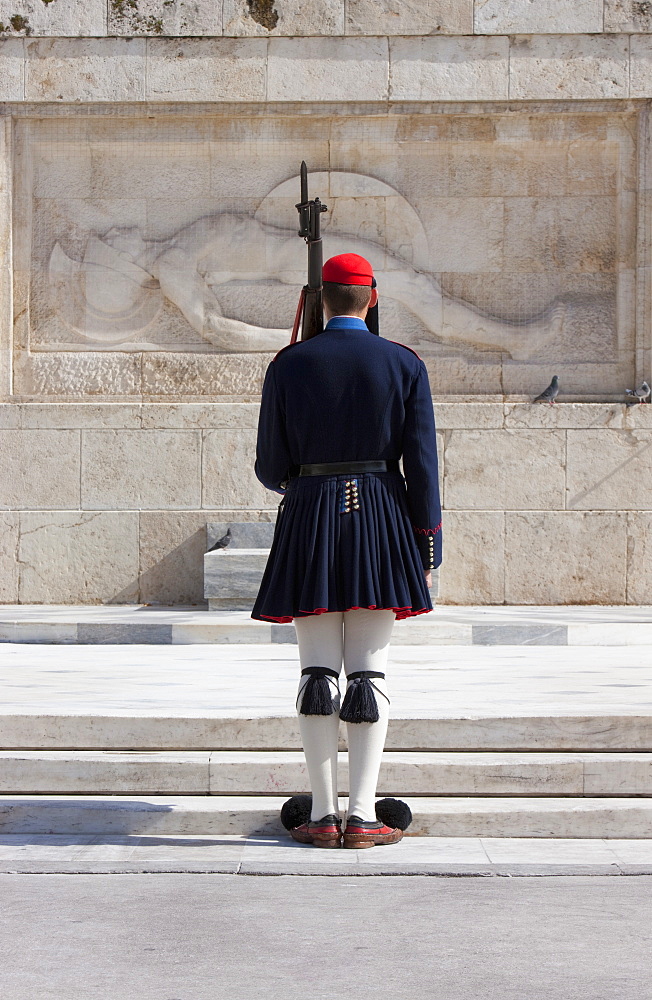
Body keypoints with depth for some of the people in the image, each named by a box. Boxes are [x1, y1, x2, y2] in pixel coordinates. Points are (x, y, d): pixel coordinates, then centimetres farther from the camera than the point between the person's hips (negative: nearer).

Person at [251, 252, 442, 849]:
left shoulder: (289, 365, 1)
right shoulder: (404, 364, 0)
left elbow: (270, 469, 3)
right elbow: (422, 466, -3)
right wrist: (428, 550, 3)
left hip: (310, 522, 1)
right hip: (381, 521, 0)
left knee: (318, 672, 5)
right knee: (369, 672, 2)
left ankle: (324, 815, 7)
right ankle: (362, 816, 1)